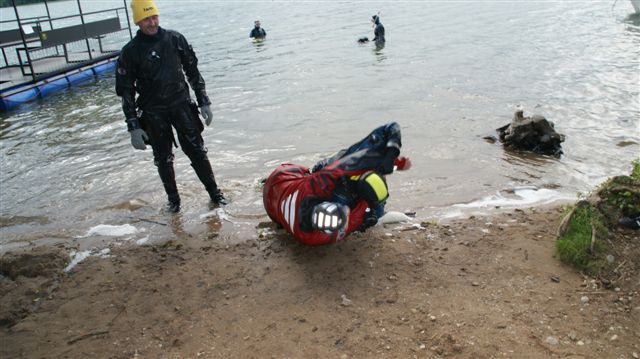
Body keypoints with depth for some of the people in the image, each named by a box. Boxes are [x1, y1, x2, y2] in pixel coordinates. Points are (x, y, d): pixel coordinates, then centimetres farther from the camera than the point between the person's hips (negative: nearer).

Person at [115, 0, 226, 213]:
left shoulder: (175, 39, 0)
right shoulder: (130, 52, -6)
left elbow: (192, 72, 8)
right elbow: (126, 92, -4)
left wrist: (204, 102, 5)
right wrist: (133, 127, -8)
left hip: (181, 105, 1)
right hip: (153, 113, 0)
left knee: (196, 150, -1)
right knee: (163, 159, 8)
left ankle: (214, 192, 11)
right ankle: (173, 199, 24)